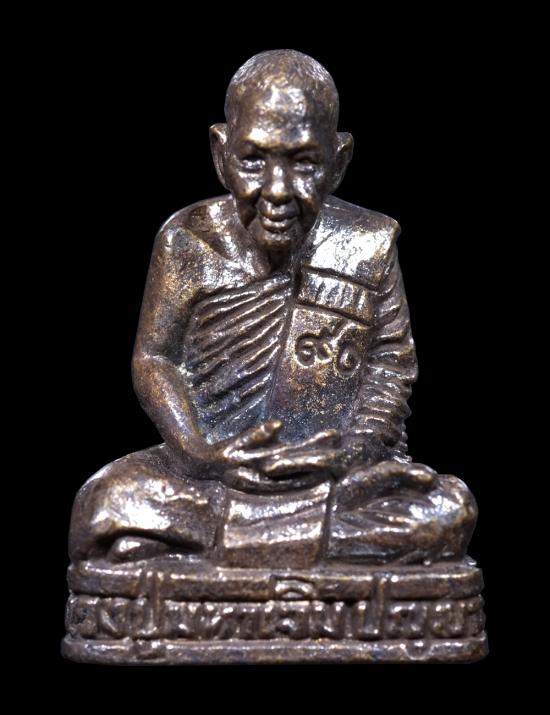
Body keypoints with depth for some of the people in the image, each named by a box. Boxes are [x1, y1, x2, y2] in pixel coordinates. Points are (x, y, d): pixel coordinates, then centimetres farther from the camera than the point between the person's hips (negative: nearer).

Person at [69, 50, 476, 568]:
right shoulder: (188, 242, -3)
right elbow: (153, 357, -1)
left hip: (336, 480, 1)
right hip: (211, 477, -1)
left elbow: (391, 362, 4)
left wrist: (360, 445, -14)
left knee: (449, 511, -24)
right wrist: (199, 451, -16)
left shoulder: (368, 247, 0)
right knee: (108, 502, -26)